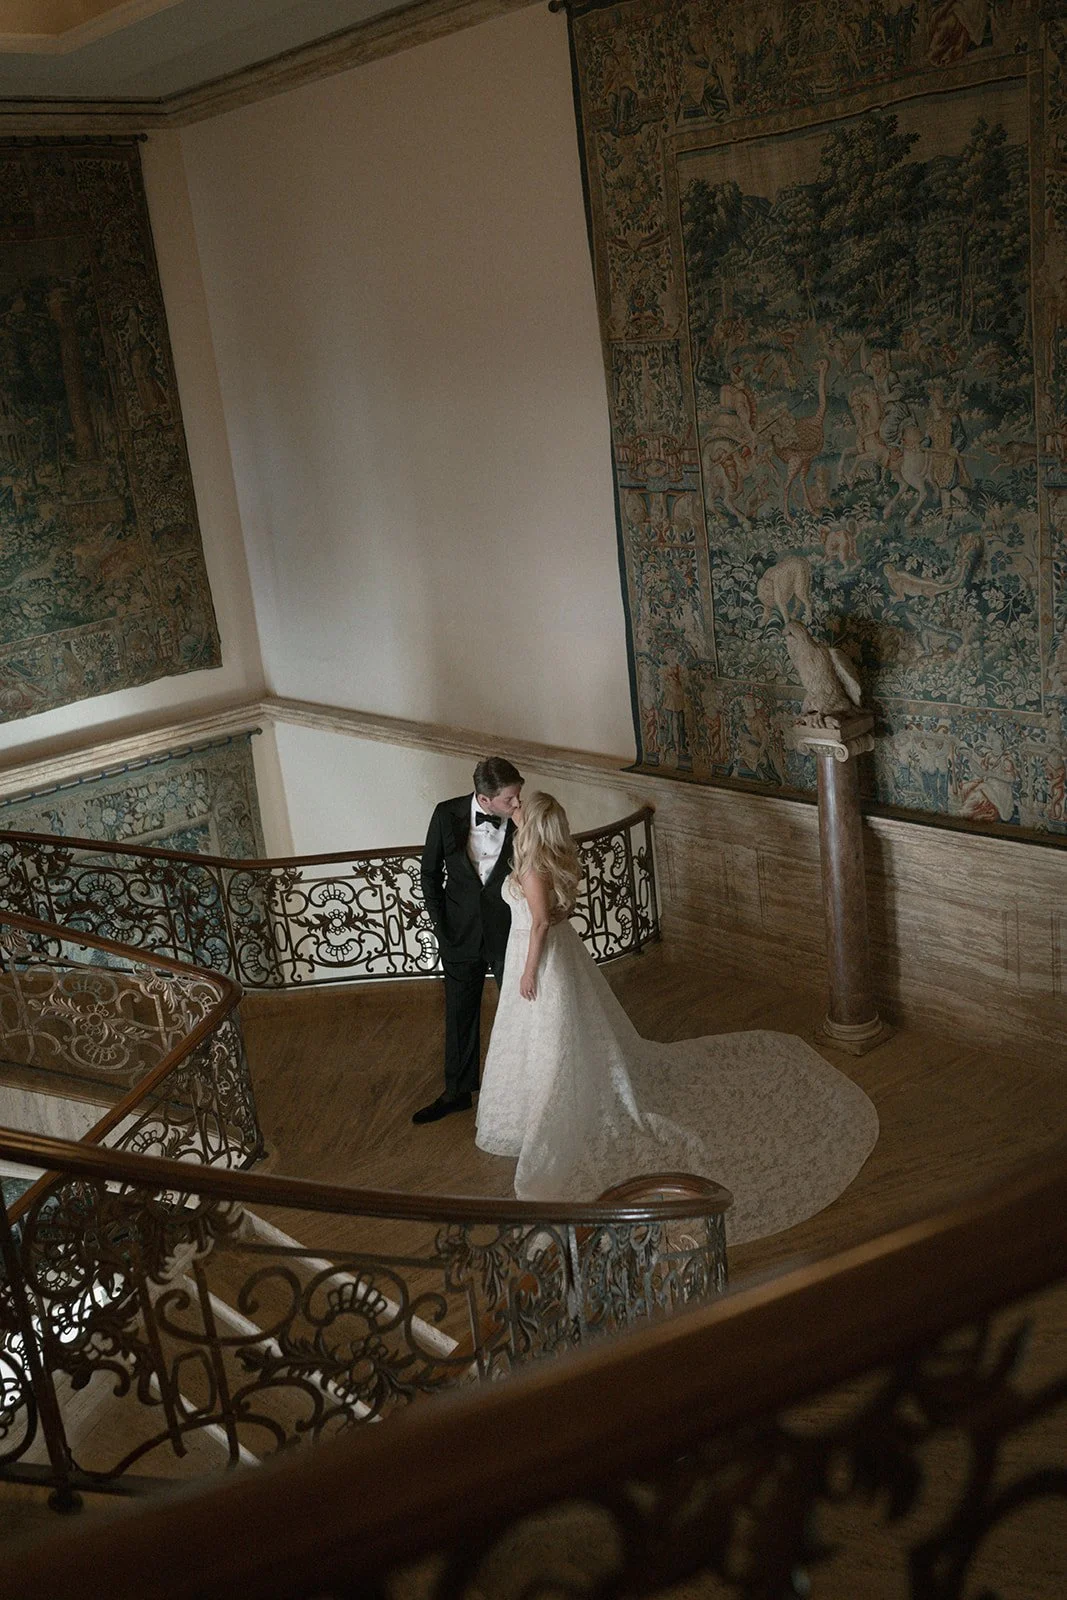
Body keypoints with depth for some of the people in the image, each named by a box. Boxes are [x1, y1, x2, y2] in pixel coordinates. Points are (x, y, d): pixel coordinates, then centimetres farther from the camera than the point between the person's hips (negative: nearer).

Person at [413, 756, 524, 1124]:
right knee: (460, 1015, 18)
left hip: (509, 933, -2)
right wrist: (440, 924, -2)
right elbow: (431, 872, -1)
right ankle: (457, 1092, 37)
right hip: (461, 932, 2)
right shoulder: (448, 815, -15)